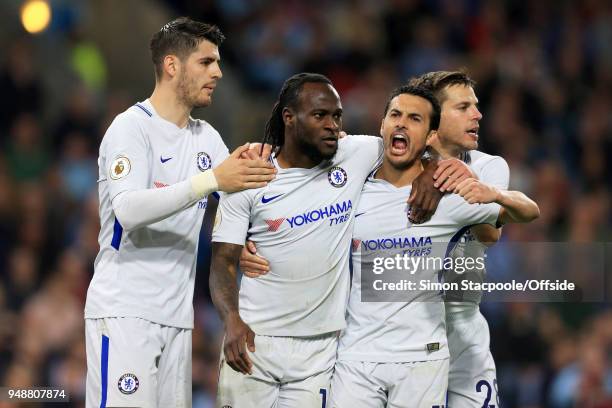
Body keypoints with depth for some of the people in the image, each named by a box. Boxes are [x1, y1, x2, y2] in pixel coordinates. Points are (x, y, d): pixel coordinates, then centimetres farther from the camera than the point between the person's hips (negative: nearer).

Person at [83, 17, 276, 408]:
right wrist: (213, 179, -28)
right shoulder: (132, 127, -8)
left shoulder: (206, 137, 16)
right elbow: (128, 210, -23)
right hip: (124, 312, -7)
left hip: (177, 314, 7)